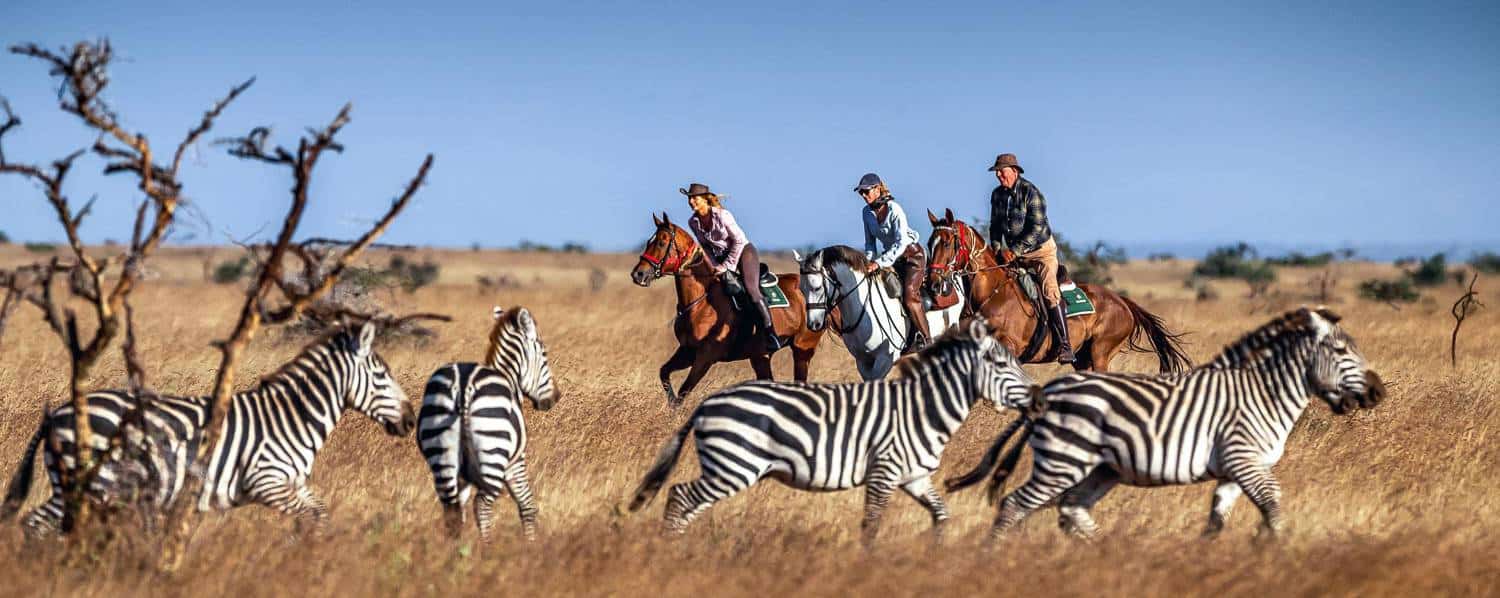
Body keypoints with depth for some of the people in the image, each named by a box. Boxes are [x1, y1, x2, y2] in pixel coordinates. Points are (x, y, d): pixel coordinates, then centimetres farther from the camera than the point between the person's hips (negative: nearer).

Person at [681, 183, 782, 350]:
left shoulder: (722, 215, -21)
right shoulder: (693, 222, -3)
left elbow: (739, 240, -18)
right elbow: (705, 246, 7)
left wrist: (727, 266, -17)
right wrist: (716, 266, -6)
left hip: (744, 251, -8)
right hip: (722, 256, 8)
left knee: (750, 289, -23)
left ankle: (771, 333, -23)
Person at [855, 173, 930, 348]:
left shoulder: (894, 210, -22)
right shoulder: (867, 212, 0)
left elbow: (901, 243, -29)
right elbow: (870, 242, 10)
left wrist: (879, 263, -36)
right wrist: (869, 262, -9)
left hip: (912, 255, -8)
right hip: (891, 258, 8)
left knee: (909, 297, -23)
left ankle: (926, 340, -13)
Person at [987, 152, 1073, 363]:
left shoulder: (1030, 192, -17)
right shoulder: (997, 195, 4)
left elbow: (1036, 228, -22)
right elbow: (995, 226, 13)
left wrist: (1015, 251, -25)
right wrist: (998, 249, -3)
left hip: (1041, 249, -7)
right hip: (1014, 252, 7)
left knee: (1050, 292, -20)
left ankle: (1064, 345, -22)